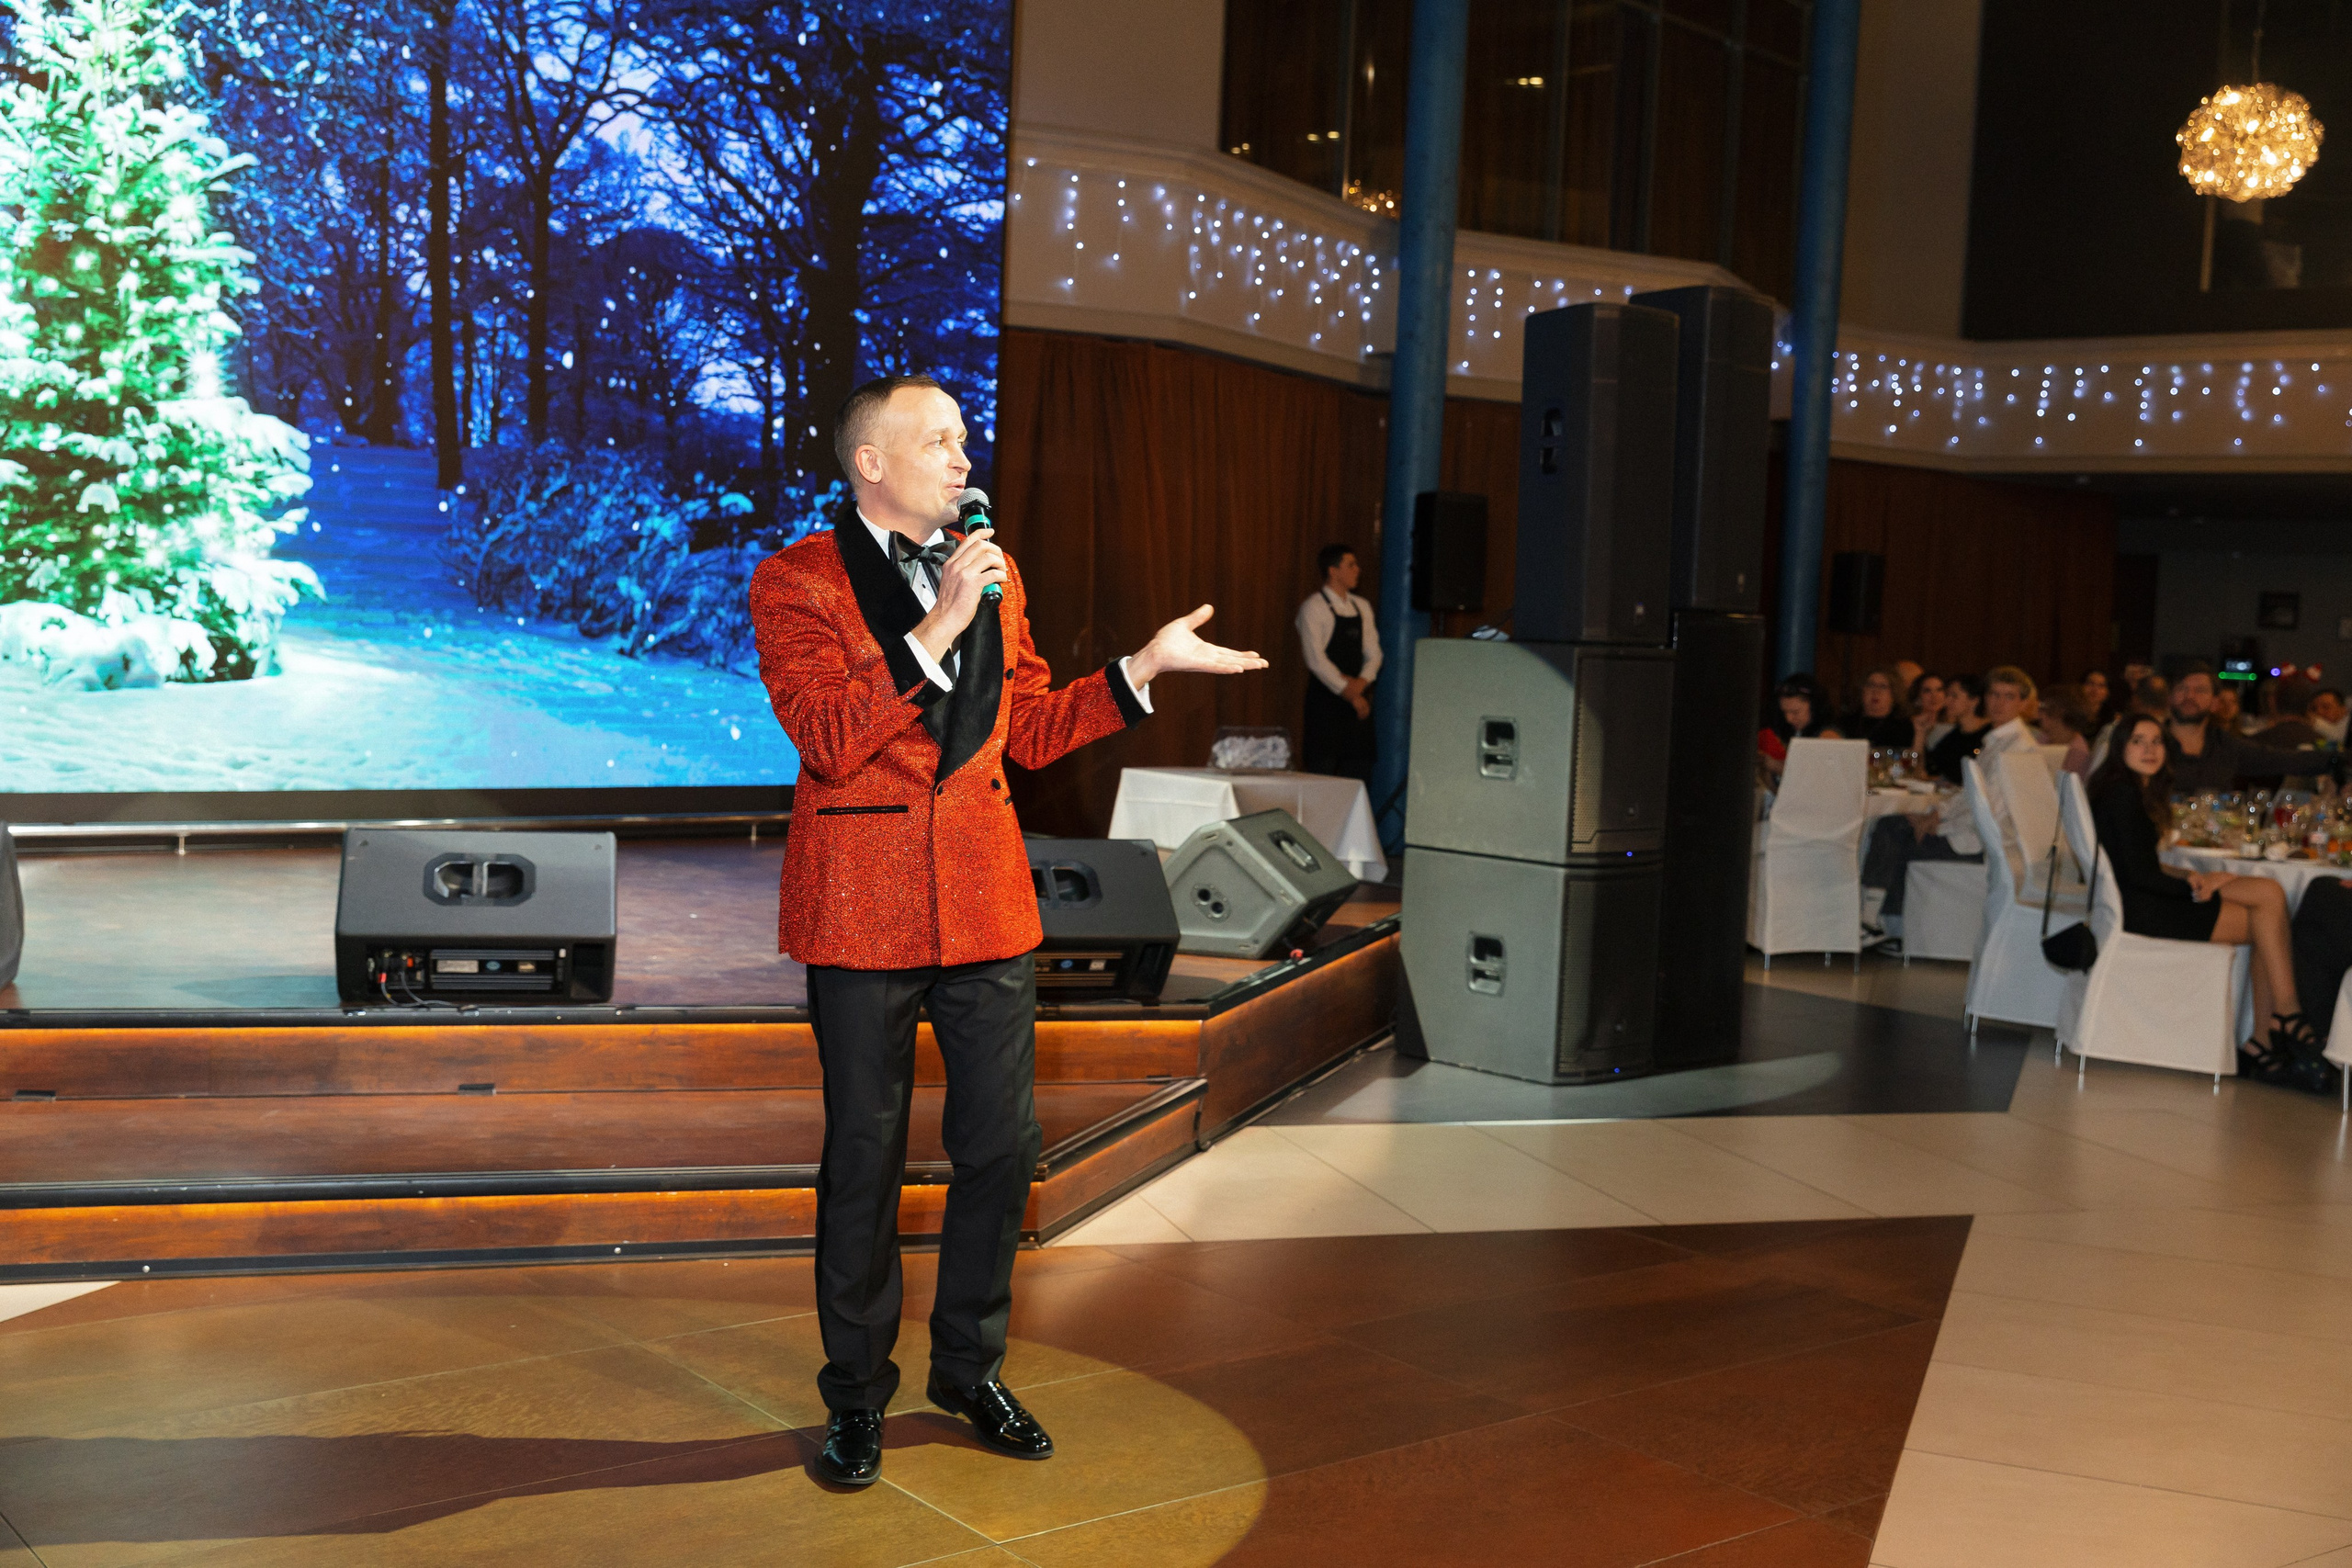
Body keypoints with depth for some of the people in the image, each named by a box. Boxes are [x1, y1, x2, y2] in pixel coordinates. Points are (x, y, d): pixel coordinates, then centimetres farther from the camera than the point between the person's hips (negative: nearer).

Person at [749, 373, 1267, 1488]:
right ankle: (857, 1394, 23)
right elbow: (826, 740, -18)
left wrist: (1144, 667, 7)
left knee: (1001, 1145, 8)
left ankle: (969, 1368, 28)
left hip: (986, 900, 5)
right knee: (864, 1156, 5)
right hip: (863, 913, -5)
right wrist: (934, 630, -22)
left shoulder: (993, 577, 12)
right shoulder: (797, 583, -5)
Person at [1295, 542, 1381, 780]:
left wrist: (1362, 681, -8)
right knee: (1322, 768, -8)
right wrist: (1348, 693, -15)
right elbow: (1316, 659, -13)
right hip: (1326, 698, -6)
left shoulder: (1361, 607, 14)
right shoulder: (1313, 608, -6)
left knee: (1358, 769, 5)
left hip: (1357, 699, 6)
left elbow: (1373, 653, 12)